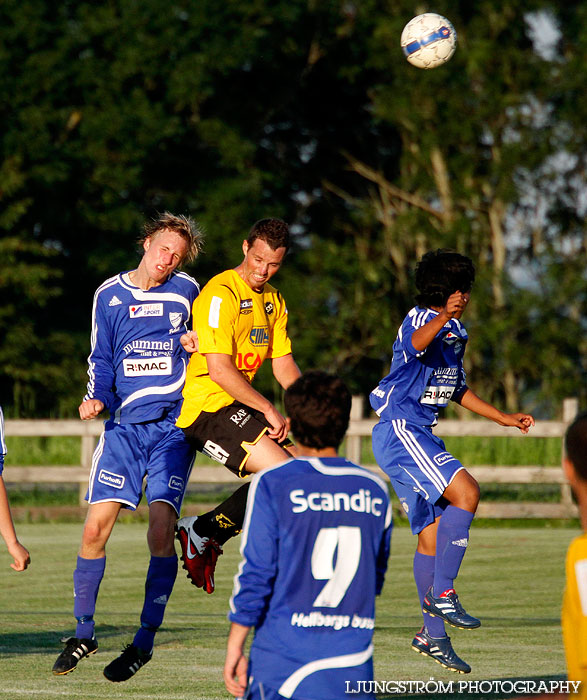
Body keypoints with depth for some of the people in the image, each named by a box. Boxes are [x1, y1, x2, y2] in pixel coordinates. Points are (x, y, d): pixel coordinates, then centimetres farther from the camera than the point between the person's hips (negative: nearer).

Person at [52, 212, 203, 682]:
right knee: (96, 528, -5)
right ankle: (84, 633, 12)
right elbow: (102, 360, 14)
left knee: (161, 528, -15)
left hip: (173, 426, -2)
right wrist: (97, 399, -3)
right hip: (124, 426, 2)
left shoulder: (186, 292, 4)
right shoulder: (110, 295, 7)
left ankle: (146, 640, -4)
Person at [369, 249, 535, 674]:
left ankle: (433, 634, 16)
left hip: (421, 438, 10)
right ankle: (441, 593, -21)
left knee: (432, 535, 10)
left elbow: (458, 389, 30)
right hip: (399, 429, -10)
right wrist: (442, 318, -59)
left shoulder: (456, 333, 16)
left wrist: (503, 418, 28)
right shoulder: (421, 320, -13)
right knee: (465, 492, -25)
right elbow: (416, 343, -39)